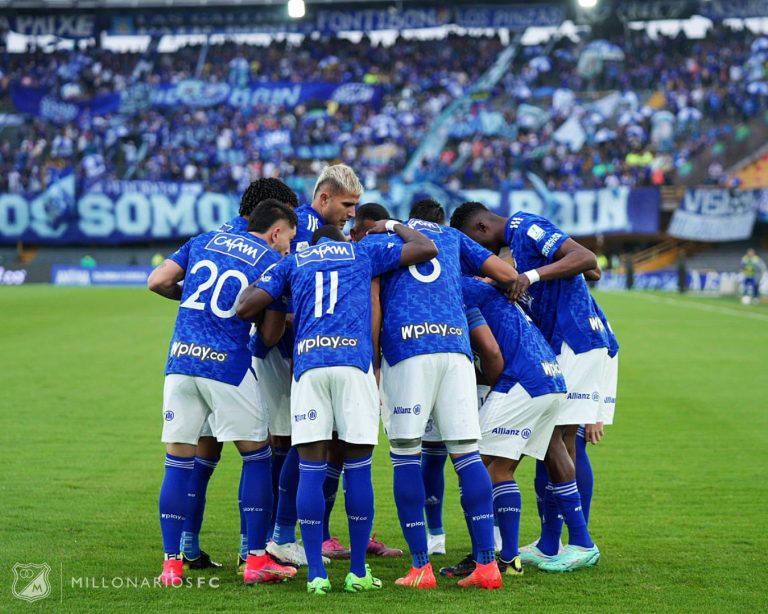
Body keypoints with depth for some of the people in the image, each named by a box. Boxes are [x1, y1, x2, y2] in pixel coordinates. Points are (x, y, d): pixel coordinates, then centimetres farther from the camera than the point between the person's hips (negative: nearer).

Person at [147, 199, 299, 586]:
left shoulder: (204, 241, 16)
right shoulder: (273, 262, 4)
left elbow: (157, 281, 9)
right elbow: (270, 335, 1)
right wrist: (281, 313, 22)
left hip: (180, 358, 4)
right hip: (228, 365, -4)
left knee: (178, 463, 7)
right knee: (257, 457, 10)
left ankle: (171, 564, 7)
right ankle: (257, 560, 8)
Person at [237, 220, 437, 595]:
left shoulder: (293, 262, 22)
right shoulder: (364, 252, 21)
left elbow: (246, 307, 11)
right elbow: (426, 249, 22)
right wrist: (392, 226, 39)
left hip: (307, 364, 1)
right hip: (354, 360, -1)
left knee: (310, 470, 2)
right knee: (358, 469, 5)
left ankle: (316, 574, -1)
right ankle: (358, 573, 7)